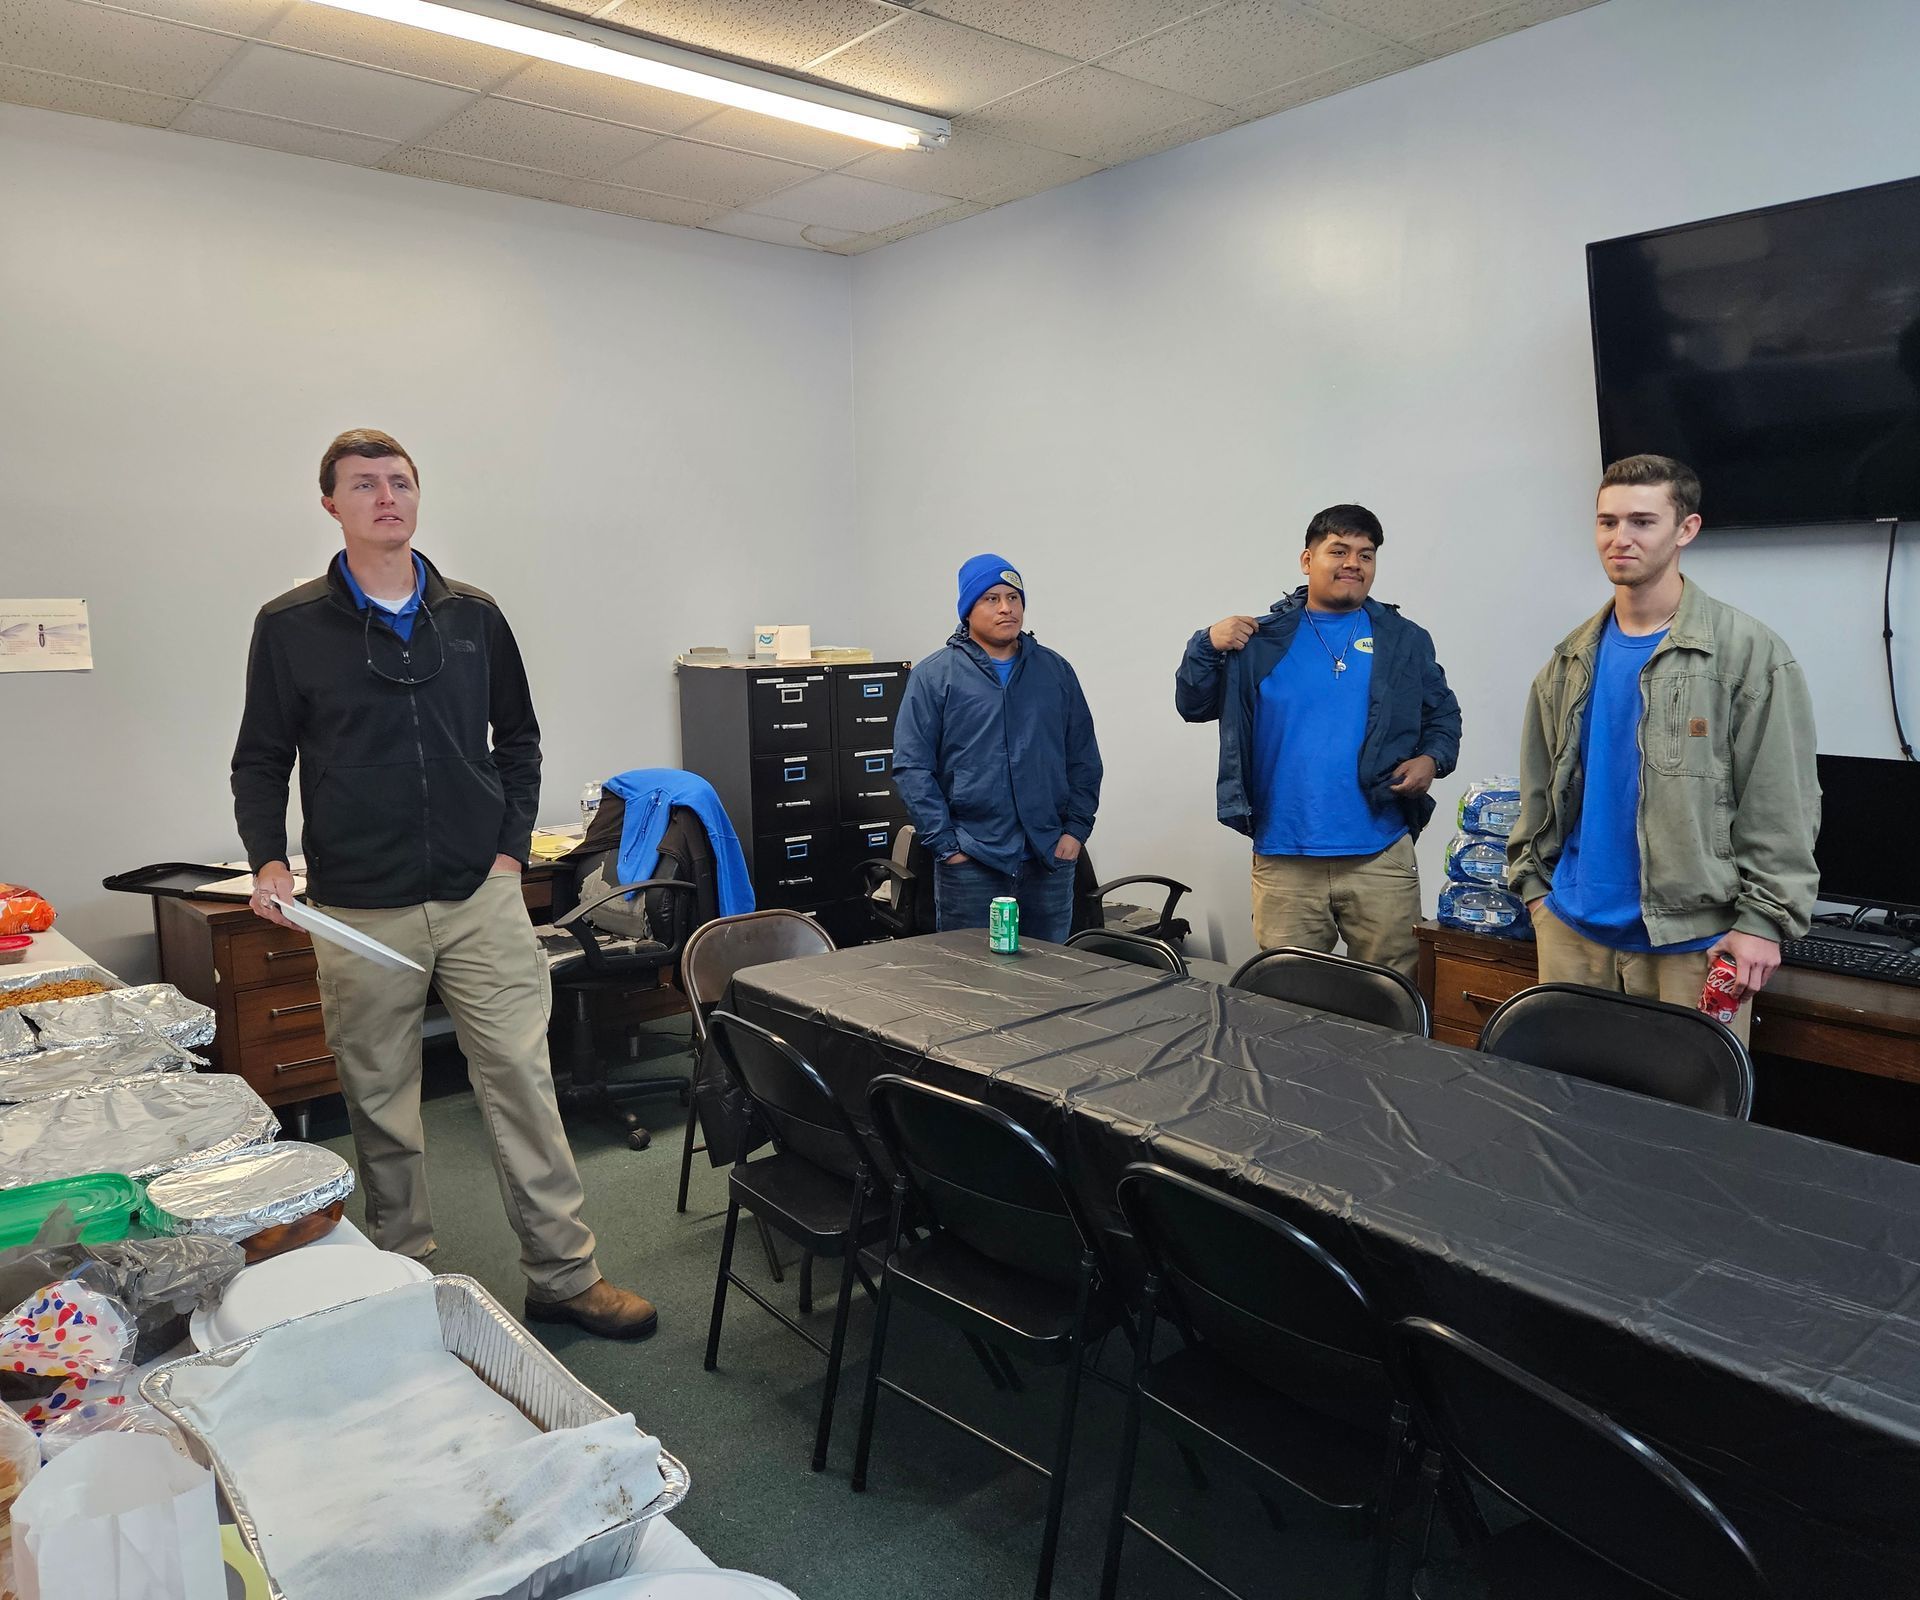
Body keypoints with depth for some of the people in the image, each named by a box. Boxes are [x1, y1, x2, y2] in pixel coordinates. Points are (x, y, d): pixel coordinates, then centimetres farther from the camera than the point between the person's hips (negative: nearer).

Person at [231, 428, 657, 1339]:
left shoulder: (474, 616, 7)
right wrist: (268, 859, -10)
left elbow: (518, 738, 14)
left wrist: (512, 847, 3)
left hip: (480, 897, 1)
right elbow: (260, 760, 6)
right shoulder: (291, 627, 1)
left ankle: (563, 1277, 12)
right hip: (360, 911, -1)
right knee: (380, 1104, 10)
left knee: (523, 1081, 1)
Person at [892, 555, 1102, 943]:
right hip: (970, 863, -3)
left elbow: (1084, 757, 12)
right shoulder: (933, 676, -1)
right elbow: (911, 767, -5)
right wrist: (945, 844, -10)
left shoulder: (1055, 670, 10)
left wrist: (1076, 828, 2)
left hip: (1050, 860, 3)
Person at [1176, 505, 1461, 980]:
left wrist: (1432, 759, -4)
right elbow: (1193, 706, 7)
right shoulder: (1262, 642, 5)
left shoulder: (1406, 641, 9)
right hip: (1284, 860, 0)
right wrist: (1208, 646, -10)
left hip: (1381, 857, 1)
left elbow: (1443, 716, 17)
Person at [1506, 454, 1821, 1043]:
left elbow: (1782, 806, -8)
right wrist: (1533, 884, 8)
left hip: (1693, 936, -4)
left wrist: (1764, 919, -12)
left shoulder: (1749, 653, -5)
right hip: (1573, 928, 4)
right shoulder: (1571, 660, 9)